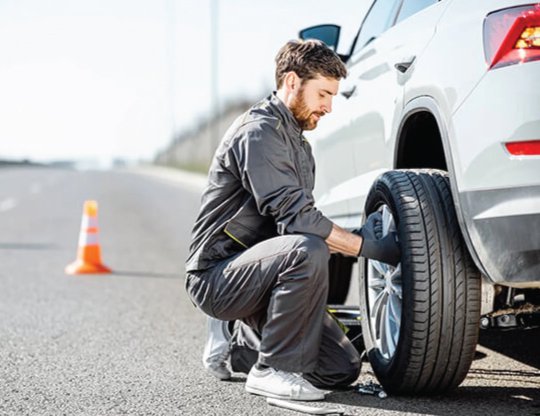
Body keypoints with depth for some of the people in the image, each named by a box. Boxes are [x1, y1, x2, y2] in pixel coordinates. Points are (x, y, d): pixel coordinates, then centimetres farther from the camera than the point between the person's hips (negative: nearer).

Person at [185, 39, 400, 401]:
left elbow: (300, 220, 17)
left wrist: (357, 239, 0)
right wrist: (367, 247, -19)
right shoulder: (259, 131, -15)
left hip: (254, 270, 9)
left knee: (343, 369, -2)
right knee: (306, 251, -37)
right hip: (216, 276, -9)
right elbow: (295, 216, -24)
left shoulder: (299, 145, 18)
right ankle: (273, 370, -21)